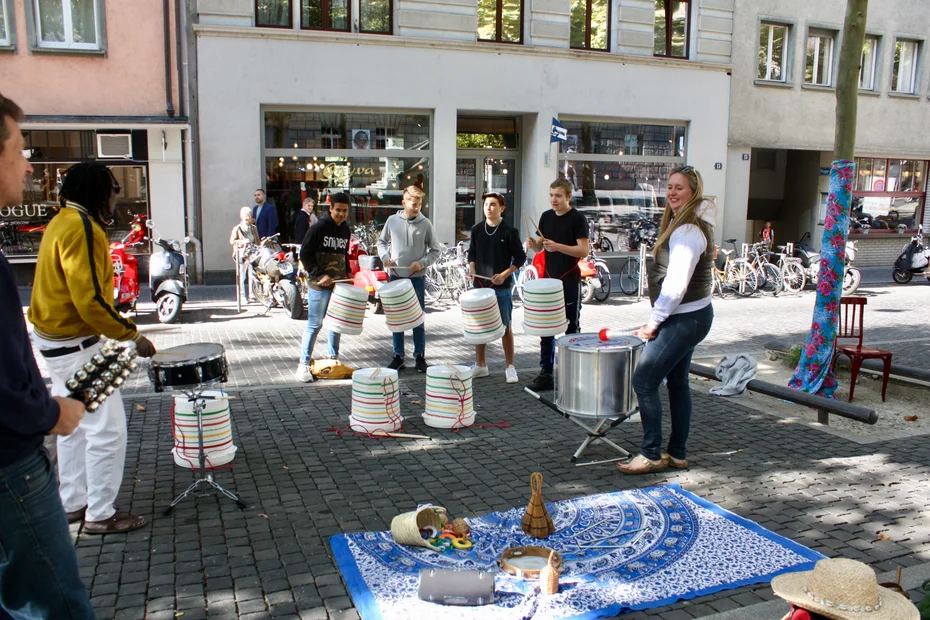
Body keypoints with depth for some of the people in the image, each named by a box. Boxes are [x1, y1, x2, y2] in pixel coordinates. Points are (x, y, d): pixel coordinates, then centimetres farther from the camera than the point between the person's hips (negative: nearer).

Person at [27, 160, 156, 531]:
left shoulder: (63, 222, 11)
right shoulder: (81, 228, -20)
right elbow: (89, 299, -26)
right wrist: (132, 335, -19)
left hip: (55, 340, 11)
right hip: (75, 346, -11)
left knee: (74, 427, 19)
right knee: (107, 430, -3)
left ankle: (72, 504, 30)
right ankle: (100, 515, 6)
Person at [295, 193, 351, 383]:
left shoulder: (346, 230, 10)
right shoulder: (319, 227, -10)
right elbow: (305, 254, -11)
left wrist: (348, 273, 9)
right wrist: (319, 275, -18)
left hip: (339, 283, 6)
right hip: (319, 284, -6)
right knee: (315, 324, -5)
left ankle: (334, 359, 26)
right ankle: (304, 365, 2)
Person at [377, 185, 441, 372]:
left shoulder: (425, 223, -4)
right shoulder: (392, 221, 0)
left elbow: (435, 251, 1)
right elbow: (382, 241, 13)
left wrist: (422, 263, -14)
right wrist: (384, 257, -5)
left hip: (417, 278, -2)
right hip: (396, 276, 2)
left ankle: (420, 356, 16)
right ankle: (398, 355, 19)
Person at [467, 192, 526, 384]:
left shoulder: (509, 231, -6)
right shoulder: (477, 229, 6)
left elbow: (520, 258, -4)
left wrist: (504, 274, -15)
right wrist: (473, 271, -1)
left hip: (502, 287, -4)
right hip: (480, 285, 4)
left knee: (505, 327, 3)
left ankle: (510, 367, 13)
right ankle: (480, 365, 22)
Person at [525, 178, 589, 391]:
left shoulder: (577, 219, -8)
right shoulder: (546, 216, 9)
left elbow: (584, 250, -14)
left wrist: (558, 246, -26)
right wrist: (534, 244, -8)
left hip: (570, 280, -5)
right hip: (549, 277, 5)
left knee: (572, 328, 4)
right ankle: (546, 372, 13)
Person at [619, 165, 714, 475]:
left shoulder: (687, 231, -19)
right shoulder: (682, 225, 14)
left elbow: (676, 285, -24)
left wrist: (654, 321, -16)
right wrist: (658, 318, 15)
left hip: (685, 319, -11)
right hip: (688, 317, 11)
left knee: (644, 381, -8)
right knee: (677, 382, 14)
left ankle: (652, 455, 0)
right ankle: (677, 454, 24)